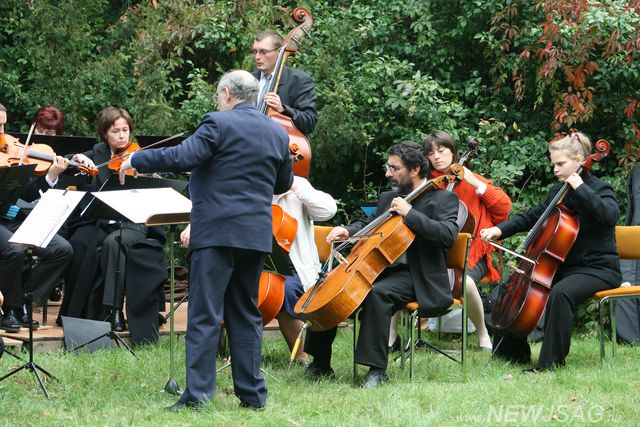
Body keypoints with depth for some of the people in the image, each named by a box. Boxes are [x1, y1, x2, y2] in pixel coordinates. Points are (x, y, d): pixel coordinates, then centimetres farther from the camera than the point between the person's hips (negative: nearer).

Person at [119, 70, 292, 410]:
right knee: (246, 314, 13)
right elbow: (283, 184, 21)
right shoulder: (278, 134, 10)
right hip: (256, 235, 6)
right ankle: (252, 393, 12)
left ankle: (197, 392, -10)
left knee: (205, 315, -5)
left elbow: (182, 157, -19)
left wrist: (136, 160, -9)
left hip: (217, 232, -6)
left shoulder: (219, 123, -9)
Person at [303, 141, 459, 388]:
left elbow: (448, 235, -20)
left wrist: (409, 213, -22)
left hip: (415, 277, -7)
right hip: (381, 268, 7)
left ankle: (377, 369, -33)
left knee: (377, 293, -37)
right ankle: (320, 364, -1)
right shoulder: (388, 198, 18)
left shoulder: (443, 199, -3)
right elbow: (368, 224, 31)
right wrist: (348, 232, 8)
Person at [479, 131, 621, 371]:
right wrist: (500, 230, 0)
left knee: (560, 293, -35)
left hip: (598, 269, -8)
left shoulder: (598, 189, -10)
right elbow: (533, 217, 15)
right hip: (565, 265, 8)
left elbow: (610, 215, -30)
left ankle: (550, 362, -30)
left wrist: (580, 188, -28)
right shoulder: (558, 191, 11)